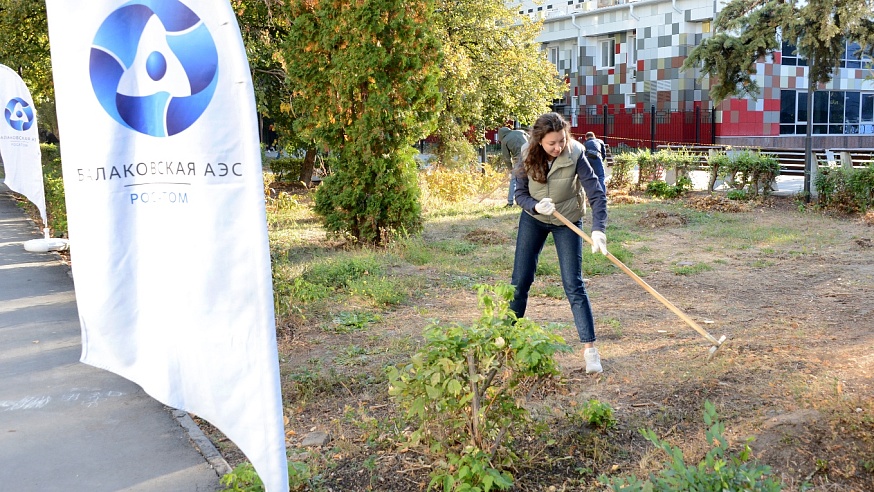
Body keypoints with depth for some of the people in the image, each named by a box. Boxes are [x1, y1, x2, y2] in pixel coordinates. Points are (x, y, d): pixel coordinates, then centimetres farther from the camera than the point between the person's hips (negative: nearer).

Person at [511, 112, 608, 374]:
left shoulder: (575, 155, -25)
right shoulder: (529, 155, -17)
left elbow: (597, 194, -28)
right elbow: (520, 194, -10)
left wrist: (598, 229, -41)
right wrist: (535, 205, -32)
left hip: (567, 222, -2)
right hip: (533, 219, 3)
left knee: (573, 285, -7)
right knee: (520, 280, 6)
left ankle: (590, 348, -1)